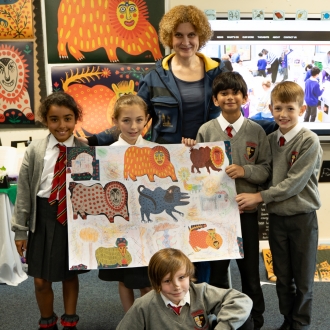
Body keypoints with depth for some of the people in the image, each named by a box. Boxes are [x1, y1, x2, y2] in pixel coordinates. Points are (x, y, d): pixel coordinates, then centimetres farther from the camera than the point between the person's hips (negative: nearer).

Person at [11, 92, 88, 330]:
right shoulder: (35, 151, -3)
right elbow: (24, 191, -1)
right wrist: (20, 229, -1)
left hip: (75, 217, 0)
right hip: (44, 217, 1)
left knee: (70, 274, 14)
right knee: (41, 280, 8)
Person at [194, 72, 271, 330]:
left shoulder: (256, 131, -2)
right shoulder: (206, 130, -2)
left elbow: (266, 169, -2)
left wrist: (244, 171, -19)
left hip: (246, 207, 0)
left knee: (249, 265, 12)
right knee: (216, 265, 14)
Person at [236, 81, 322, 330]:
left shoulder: (309, 141, -14)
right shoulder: (270, 140, 3)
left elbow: (294, 183, -19)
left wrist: (259, 197, -17)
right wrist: (255, 200, -8)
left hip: (302, 217, -5)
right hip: (276, 216, 5)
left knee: (303, 277, 9)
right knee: (282, 276, 16)